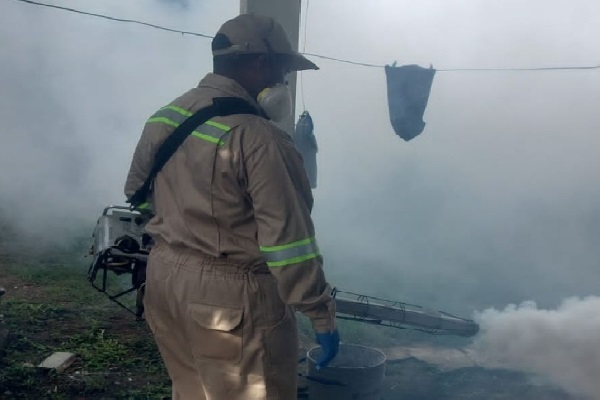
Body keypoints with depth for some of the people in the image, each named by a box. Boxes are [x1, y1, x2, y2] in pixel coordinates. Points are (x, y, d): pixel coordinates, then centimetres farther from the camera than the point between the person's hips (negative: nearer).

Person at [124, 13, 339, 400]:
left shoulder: (163, 118, 5)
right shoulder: (260, 138, -21)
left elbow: (136, 197, 15)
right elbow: (289, 240, -21)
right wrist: (323, 315, -12)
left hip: (165, 278, 8)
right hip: (231, 296, -8)